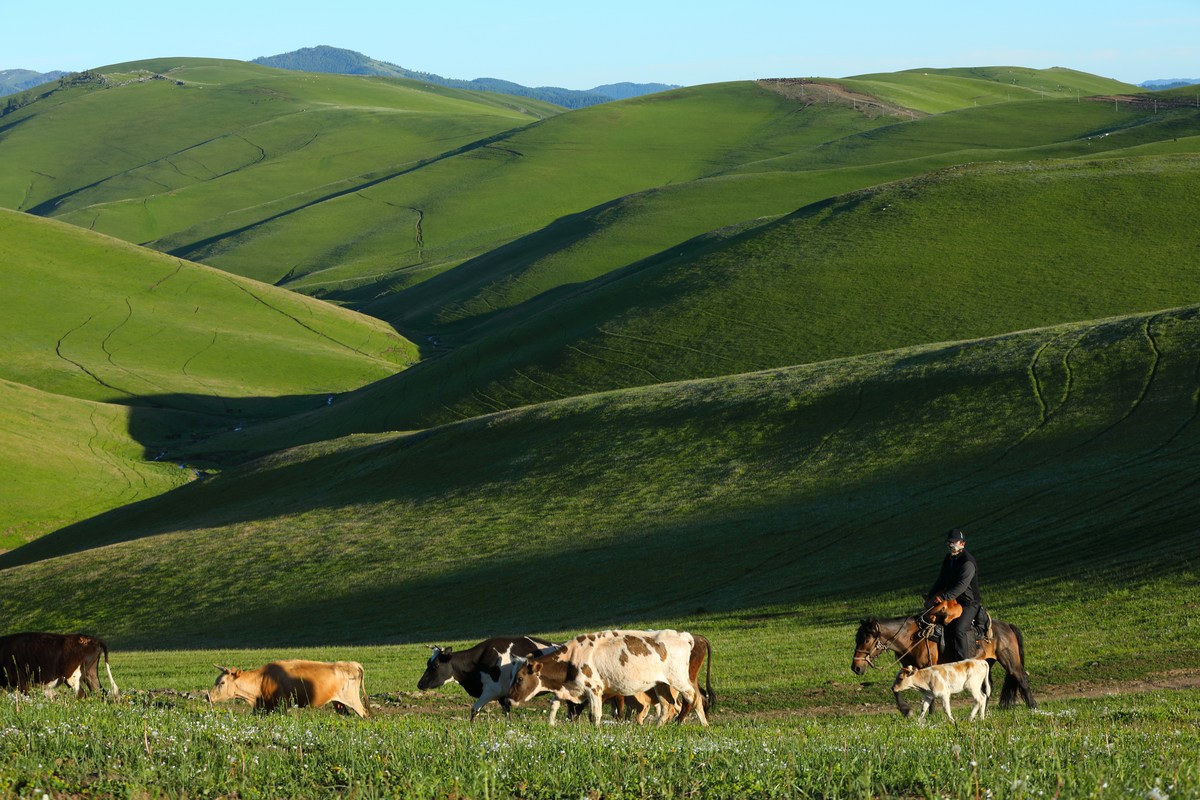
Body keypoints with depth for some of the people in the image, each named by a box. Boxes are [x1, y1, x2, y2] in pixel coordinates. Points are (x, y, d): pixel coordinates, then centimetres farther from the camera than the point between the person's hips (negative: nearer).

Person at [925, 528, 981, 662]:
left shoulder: (968, 562, -18)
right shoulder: (948, 558, 12)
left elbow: (962, 585, -27)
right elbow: (941, 581, 18)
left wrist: (943, 597, -35)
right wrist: (930, 597, 5)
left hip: (969, 602, -9)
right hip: (952, 601, 9)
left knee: (958, 629, -27)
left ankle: (962, 662, -26)